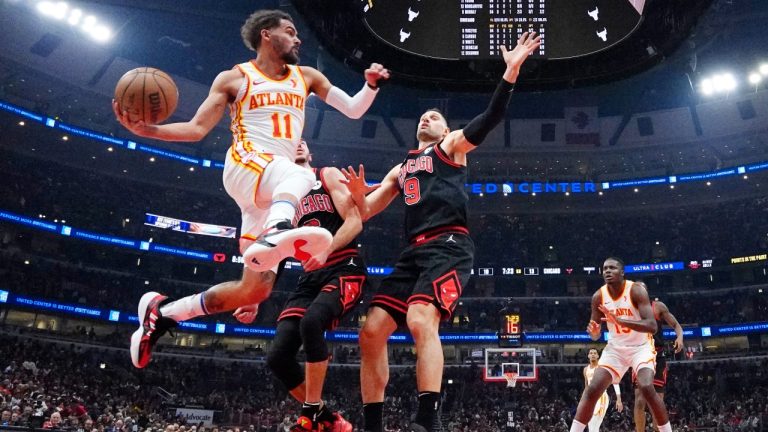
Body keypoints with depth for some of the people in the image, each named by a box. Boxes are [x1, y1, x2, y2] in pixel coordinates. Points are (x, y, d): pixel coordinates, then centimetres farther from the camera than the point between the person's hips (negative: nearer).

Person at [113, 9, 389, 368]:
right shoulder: (235, 78, 10)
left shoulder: (306, 76, 22)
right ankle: (275, 235, -70)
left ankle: (161, 312, 11)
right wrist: (146, 130, -11)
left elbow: (353, 110, 21)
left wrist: (371, 85, 0)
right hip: (245, 165, -5)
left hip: (273, 195, 5)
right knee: (300, 176, -39)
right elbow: (196, 129, 5)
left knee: (255, 290, -3)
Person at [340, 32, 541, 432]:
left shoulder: (451, 146, 14)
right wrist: (358, 195, 2)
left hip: (448, 245, -6)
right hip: (414, 252, 7)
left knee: (421, 320, -30)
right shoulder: (400, 170, 30)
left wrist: (511, 72, -15)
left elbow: (489, 118, -3)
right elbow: (364, 213, 25)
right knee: (371, 333, -3)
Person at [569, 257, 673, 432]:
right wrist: (594, 332, -24)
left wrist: (619, 320, -41)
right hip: (615, 347, 4)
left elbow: (652, 326, -30)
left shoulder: (636, 290, -20)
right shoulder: (598, 296, -8)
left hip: (640, 346, -4)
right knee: (592, 390, -9)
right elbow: (596, 336, 2)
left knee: (647, 388, -26)